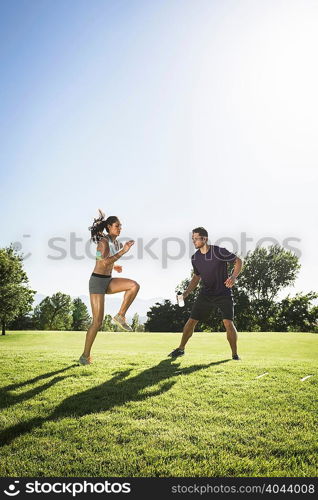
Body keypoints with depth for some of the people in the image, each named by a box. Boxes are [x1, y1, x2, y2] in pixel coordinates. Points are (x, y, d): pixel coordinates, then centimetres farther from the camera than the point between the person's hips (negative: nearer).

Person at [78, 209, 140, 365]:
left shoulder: (115, 242, 13)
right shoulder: (104, 241, -12)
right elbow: (105, 262, -28)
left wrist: (114, 267, 12)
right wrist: (123, 251, -26)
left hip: (108, 280, 8)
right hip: (97, 281, -7)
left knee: (134, 285, -17)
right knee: (98, 322, -7)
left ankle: (120, 316, -6)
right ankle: (85, 355, 7)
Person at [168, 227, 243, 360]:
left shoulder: (219, 251, -14)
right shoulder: (195, 258, 1)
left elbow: (238, 261, -4)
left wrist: (233, 277, -20)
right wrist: (187, 292, 3)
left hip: (223, 293, -4)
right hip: (205, 294, 4)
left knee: (228, 323, -14)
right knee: (191, 320, 1)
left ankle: (235, 354, 6)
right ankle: (180, 349, 19)